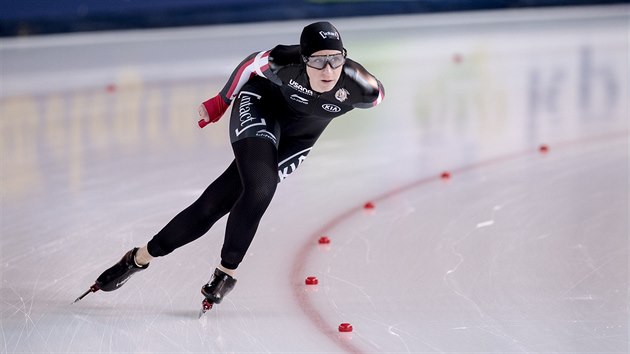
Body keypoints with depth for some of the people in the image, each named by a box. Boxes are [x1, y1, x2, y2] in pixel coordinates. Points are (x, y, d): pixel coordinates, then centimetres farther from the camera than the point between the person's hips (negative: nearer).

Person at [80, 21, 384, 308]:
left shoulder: (358, 86, -31)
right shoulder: (285, 63, -33)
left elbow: (377, 95, -6)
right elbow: (253, 64, -10)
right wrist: (222, 101, 2)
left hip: (297, 138, 2)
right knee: (260, 188, -26)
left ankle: (143, 256, 2)